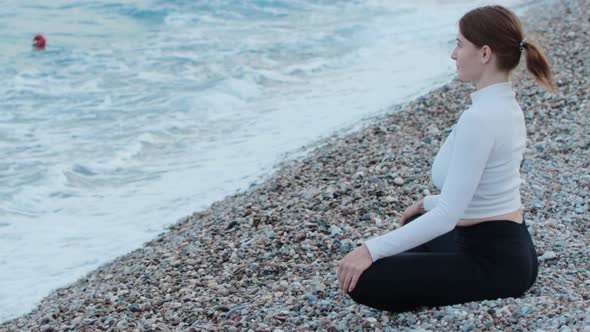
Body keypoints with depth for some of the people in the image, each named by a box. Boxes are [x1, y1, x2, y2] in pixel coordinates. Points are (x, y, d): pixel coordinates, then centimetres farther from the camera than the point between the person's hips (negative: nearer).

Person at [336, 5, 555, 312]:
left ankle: (478, 302, -4)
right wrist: (427, 203, 30)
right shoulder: (505, 106, 6)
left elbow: (447, 216, -27)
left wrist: (371, 249, -23)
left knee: (363, 281, -12)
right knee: (413, 227, 36)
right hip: (509, 248, 10)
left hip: (494, 263, -10)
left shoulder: (479, 118, -25)